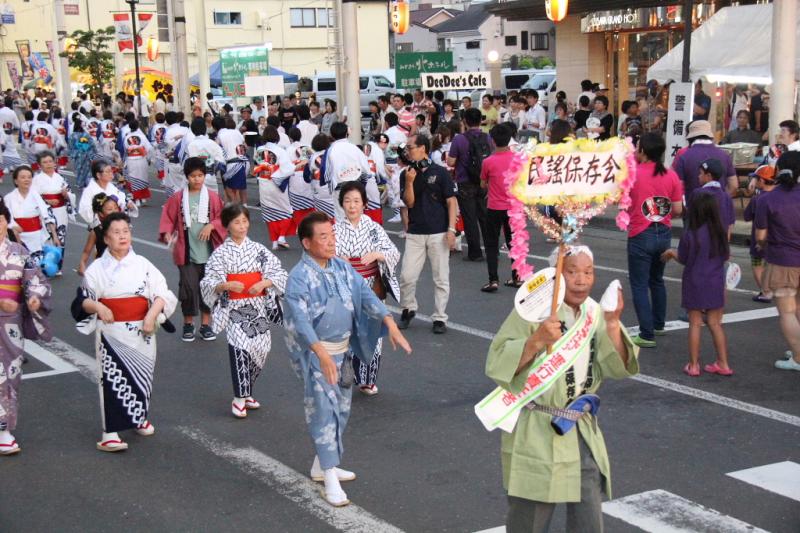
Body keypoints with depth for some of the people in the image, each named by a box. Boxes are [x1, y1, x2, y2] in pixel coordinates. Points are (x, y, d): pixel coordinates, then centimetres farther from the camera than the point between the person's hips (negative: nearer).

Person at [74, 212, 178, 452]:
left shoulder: (143, 265, 3)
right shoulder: (97, 268, 0)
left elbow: (163, 294, 1)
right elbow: (83, 300, 2)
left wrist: (152, 314, -15)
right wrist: (98, 307, -18)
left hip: (141, 331, 2)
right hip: (111, 333, -2)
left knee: (141, 374, 13)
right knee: (113, 378, -8)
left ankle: (140, 417, 37)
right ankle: (110, 433, -7)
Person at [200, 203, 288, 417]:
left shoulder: (258, 249, 5)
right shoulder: (221, 253, -1)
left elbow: (279, 273, 4)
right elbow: (208, 282, -3)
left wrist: (263, 283, -13)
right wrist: (226, 285, -20)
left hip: (258, 306, 3)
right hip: (233, 308, -3)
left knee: (260, 348, 3)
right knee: (240, 347, -20)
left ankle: (245, 392, 25)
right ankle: (239, 399, -12)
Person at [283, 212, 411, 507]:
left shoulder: (342, 267, 3)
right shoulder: (299, 277, -19)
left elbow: (366, 294, 0)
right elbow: (300, 319, -28)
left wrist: (390, 325, -13)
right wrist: (322, 354, -40)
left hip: (343, 349, 7)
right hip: (316, 353, -7)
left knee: (341, 408, 16)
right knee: (324, 411, -7)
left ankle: (322, 465, 33)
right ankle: (331, 482, -3)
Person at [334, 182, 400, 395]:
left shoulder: (374, 228, 2)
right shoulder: (335, 229, 1)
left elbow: (394, 254, -2)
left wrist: (376, 255, -20)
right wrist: (336, 260, -23)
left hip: (371, 290, 1)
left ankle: (367, 380, 19)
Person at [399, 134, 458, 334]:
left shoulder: (440, 173, -3)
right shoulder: (406, 174, 6)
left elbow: (451, 201, -3)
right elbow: (409, 203, 0)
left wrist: (451, 229, -9)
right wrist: (409, 182, -14)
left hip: (438, 233, -2)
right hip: (415, 233, 3)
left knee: (441, 278, 2)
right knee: (406, 276, -1)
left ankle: (439, 318, 12)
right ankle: (408, 309, 23)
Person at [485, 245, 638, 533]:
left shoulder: (595, 314, 5)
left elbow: (618, 368, -2)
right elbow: (497, 366, -19)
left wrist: (612, 324, -16)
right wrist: (536, 341, -31)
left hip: (584, 435, 5)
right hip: (535, 437, -5)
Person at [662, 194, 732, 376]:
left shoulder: (689, 235, -14)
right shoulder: (720, 233, -5)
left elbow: (683, 259, -4)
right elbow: (725, 256, 6)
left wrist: (671, 252, 16)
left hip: (695, 284, -3)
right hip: (716, 284, 3)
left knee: (695, 324, 6)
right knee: (715, 324, 12)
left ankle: (693, 365, 9)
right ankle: (723, 363, 15)